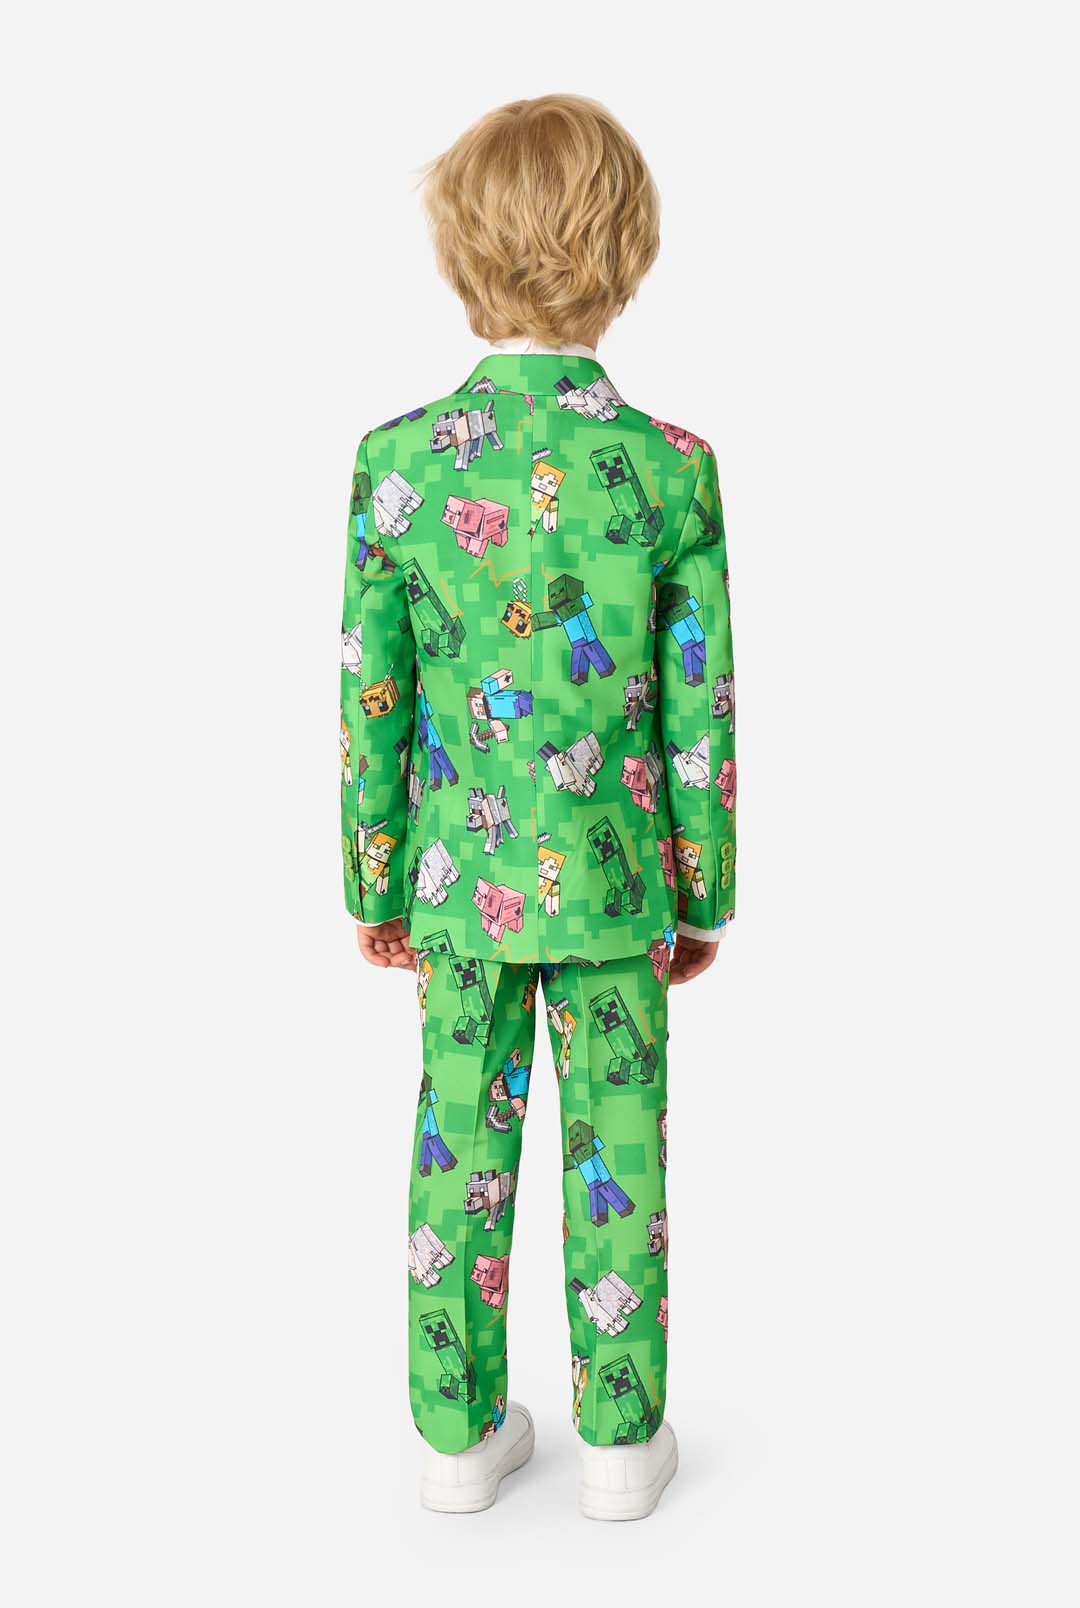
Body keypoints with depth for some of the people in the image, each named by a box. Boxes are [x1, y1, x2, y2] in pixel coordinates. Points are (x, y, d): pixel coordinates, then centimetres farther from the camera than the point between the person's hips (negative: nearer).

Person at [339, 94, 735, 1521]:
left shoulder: (398, 460, -9)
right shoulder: (672, 468, -11)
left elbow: (371, 705, -4)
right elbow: (700, 717, -7)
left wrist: (376, 886, 9)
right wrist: (705, 895, 6)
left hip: (460, 878, 1)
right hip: (612, 879, -1)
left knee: (463, 1146, 14)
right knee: (616, 1155, 12)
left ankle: (463, 1432, 29)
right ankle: (621, 1443, 27)